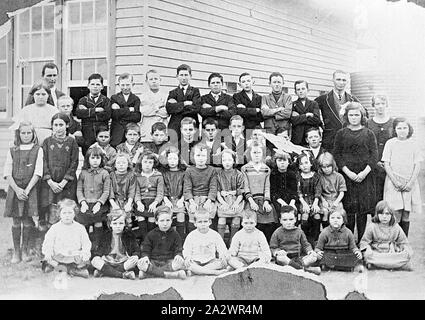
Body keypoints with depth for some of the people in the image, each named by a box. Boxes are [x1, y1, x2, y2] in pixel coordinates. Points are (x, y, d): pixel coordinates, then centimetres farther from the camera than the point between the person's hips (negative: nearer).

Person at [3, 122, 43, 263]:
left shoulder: (38, 150, 2)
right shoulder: (12, 151, 7)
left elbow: (37, 173, -6)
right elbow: (7, 173, 1)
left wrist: (27, 190, -14)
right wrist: (17, 189, -12)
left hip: (30, 189, -1)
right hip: (15, 189, 1)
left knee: (28, 221, 2)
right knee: (16, 222, 3)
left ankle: (25, 250, 17)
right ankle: (16, 251, 12)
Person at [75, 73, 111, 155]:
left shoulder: (106, 100, 10)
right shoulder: (83, 100, 13)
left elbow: (107, 115, -9)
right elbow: (78, 113, -7)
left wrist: (87, 112, -6)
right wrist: (95, 110, -11)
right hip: (87, 134, 1)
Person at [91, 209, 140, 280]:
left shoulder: (129, 234, 5)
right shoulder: (105, 235, 7)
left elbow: (137, 250, 5)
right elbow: (99, 250, 8)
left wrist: (136, 256, -18)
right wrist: (97, 256, -15)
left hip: (124, 262, -1)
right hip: (107, 263, 1)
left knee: (134, 262, -32)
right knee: (94, 261, -27)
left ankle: (103, 272, -31)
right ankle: (123, 275, -37)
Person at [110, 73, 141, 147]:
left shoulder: (136, 99, 10)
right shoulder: (114, 98, 10)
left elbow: (137, 117, -5)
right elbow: (113, 114, -8)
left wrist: (120, 111, -8)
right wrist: (130, 109, -8)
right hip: (117, 134, 0)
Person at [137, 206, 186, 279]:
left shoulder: (175, 234, 10)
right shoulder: (151, 234, 9)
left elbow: (178, 250, 6)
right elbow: (146, 250, 9)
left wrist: (178, 256, -19)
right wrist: (145, 257, -15)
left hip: (169, 262, 0)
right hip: (153, 262, 0)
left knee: (180, 263, -33)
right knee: (140, 264, -31)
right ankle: (169, 274, -34)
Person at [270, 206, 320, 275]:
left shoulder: (299, 231, 12)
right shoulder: (277, 233, 4)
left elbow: (305, 244, 16)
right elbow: (273, 248, 3)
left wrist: (310, 251, -6)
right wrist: (278, 252, -20)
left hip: (298, 257, 3)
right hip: (285, 257, -3)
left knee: (314, 257, -19)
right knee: (280, 258, -39)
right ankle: (305, 268, -41)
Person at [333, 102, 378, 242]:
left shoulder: (368, 134, 7)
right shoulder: (341, 134, 7)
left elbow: (374, 154, 2)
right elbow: (337, 155, 1)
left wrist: (365, 171, -11)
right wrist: (348, 172, -11)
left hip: (365, 176, 0)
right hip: (347, 175, 0)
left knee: (363, 210, 0)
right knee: (348, 209, -1)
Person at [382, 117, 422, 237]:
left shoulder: (413, 145, 5)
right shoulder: (390, 143, 1)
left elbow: (417, 165, 4)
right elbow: (386, 164, -1)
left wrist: (410, 182, -7)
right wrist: (395, 181, -10)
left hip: (409, 184, 2)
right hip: (393, 183, -2)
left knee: (406, 216, 4)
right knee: (396, 215, -9)